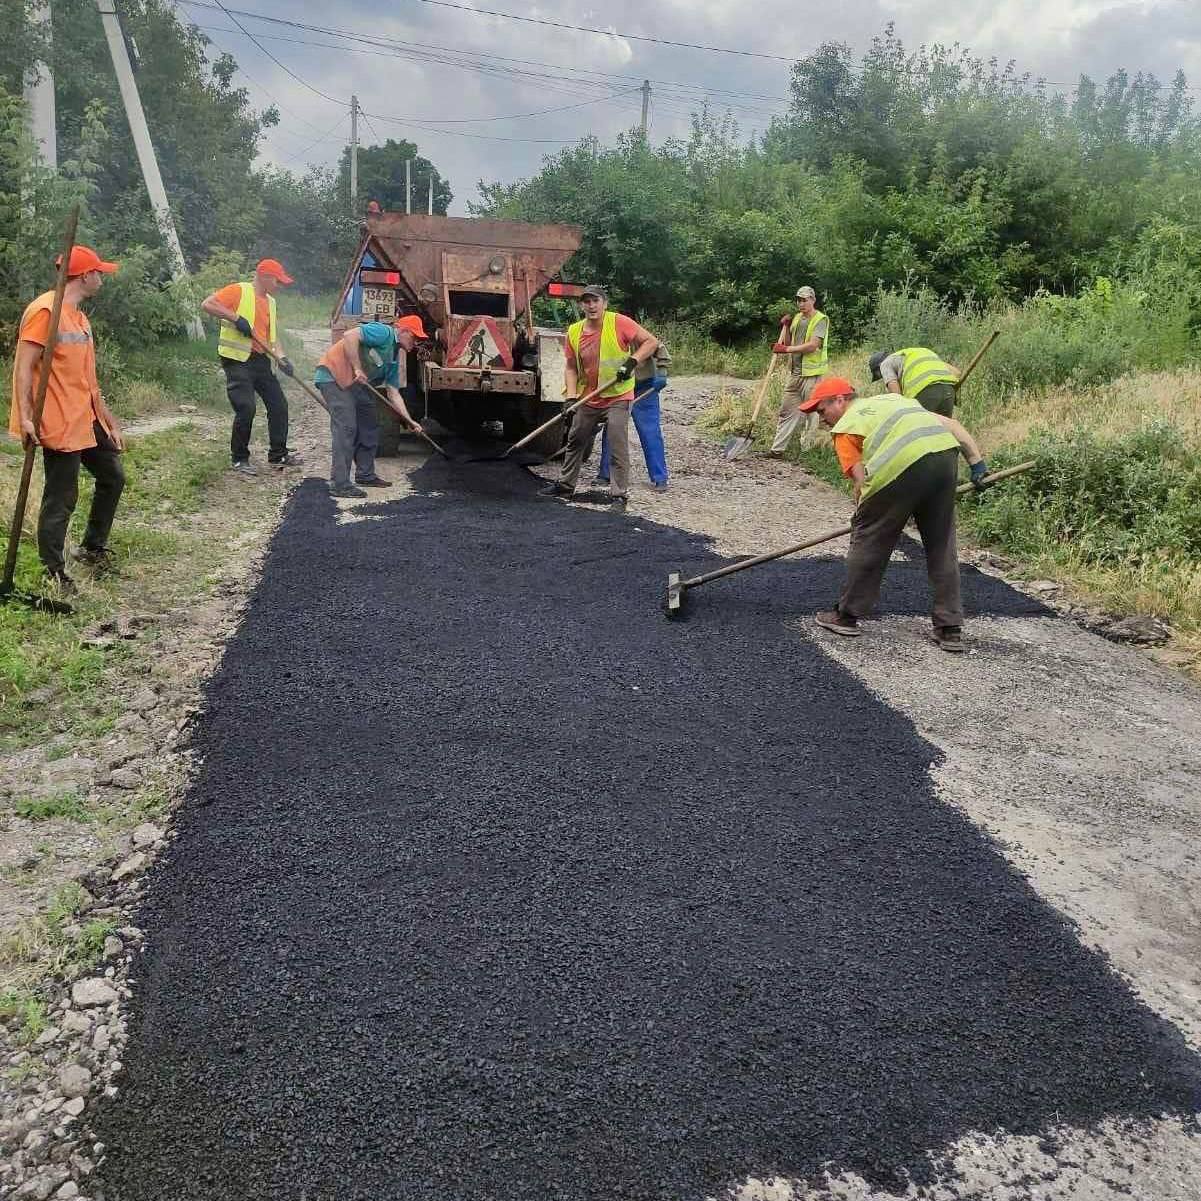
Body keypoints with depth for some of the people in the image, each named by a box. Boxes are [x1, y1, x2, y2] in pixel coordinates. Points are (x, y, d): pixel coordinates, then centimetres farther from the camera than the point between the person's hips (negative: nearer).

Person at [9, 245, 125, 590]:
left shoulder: (80, 317, 16)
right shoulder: (45, 310, -12)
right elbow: (23, 367, -16)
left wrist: (110, 422, 20)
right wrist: (25, 417, -24)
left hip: (87, 420, 10)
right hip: (60, 423, -10)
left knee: (113, 477, 17)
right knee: (61, 499, -5)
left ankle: (92, 548, 31)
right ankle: (53, 574, 5)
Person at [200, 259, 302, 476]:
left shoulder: (270, 302, 17)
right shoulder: (238, 291, -6)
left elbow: (272, 336, 18)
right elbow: (207, 304, -15)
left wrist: (281, 357, 2)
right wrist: (236, 318, -22)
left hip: (260, 359, 8)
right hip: (238, 360, -8)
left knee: (279, 405, 6)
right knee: (246, 409, -12)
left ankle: (278, 455, 19)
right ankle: (239, 459, 3)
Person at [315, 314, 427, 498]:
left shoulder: (395, 357, 13)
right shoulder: (383, 332, -14)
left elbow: (393, 394, 12)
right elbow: (350, 336, -27)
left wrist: (409, 421, 4)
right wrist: (357, 369, -27)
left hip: (355, 382, 10)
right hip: (333, 374, -10)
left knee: (370, 425, 14)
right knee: (346, 428, -15)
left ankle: (365, 475, 25)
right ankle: (339, 485, -14)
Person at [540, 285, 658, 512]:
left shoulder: (619, 323, -13)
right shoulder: (574, 332, 1)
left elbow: (651, 341, -11)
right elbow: (571, 367, 7)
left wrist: (632, 361, -24)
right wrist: (571, 396, -6)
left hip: (617, 397, -5)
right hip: (588, 399, 6)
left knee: (617, 445, -10)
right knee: (575, 441, 16)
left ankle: (619, 494, -2)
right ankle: (566, 485, 32)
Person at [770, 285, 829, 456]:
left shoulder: (821, 320, -8)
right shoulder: (797, 318, 15)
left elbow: (813, 345, -19)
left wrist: (786, 349, -16)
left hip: (812, 373, -7)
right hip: (795, 372, 7)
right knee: (787, 411, 5)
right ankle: (777, 449, 7)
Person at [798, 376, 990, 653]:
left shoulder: (845, 427, 15)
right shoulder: (893, 399, 33)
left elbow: (862, 480, 6)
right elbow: (951, 424, 25)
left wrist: (863, 518, 19)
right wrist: (977, 462, 21)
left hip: (901, 465, -6)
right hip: (945, 454, 6)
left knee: (868, 540, 12)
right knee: (942, 547, 16)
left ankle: (847, 616, 23)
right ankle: (950, 629, 20)